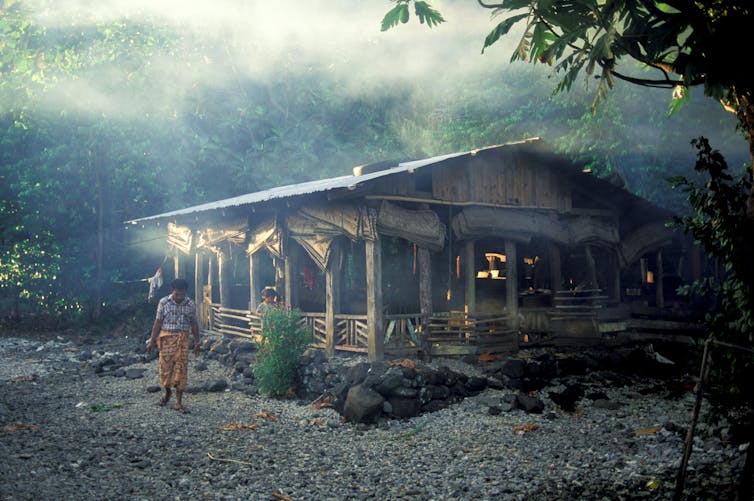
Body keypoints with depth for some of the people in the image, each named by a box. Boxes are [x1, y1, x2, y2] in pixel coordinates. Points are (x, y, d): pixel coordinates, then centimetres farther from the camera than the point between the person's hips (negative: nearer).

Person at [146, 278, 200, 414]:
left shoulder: (191, 304, 0)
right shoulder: (164, 302, -5)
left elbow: (194, 324, 8)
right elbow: (158, 322, -2)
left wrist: (197, 342, 8)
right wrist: (152, 341, -3)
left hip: (183, 340, 1)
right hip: (167, 338, -1)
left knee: (181, 370, -1)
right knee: (165, 367, 1)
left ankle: (179, 402, 4)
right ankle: (167, 391, 31)